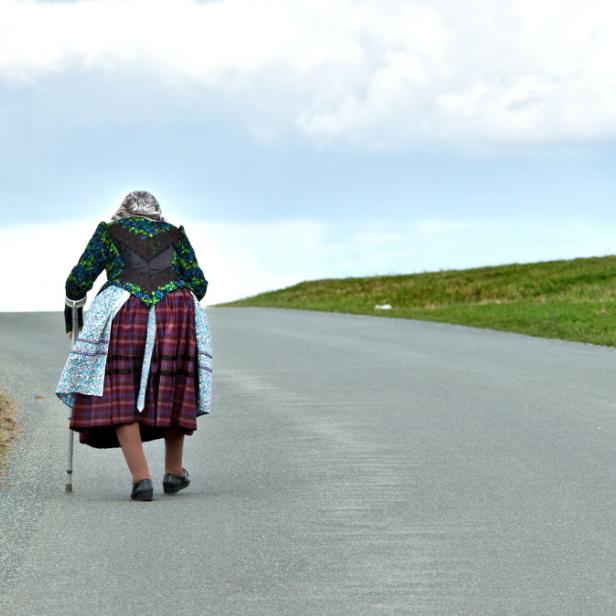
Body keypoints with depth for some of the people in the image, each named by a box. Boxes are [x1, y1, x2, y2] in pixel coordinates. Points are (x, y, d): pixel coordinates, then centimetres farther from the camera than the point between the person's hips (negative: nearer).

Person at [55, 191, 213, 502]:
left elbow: (78, 280, 14)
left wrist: (72, 313, 31)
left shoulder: (109, 231, 20)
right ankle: (174, 473, 26)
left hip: (124, 312, -2)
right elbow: (198, 283, 17)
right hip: (176, 310, 2)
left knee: (120, 395, 1)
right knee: (172, 390, 18)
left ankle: (141, 478, -11)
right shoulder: (175, 234, 24)